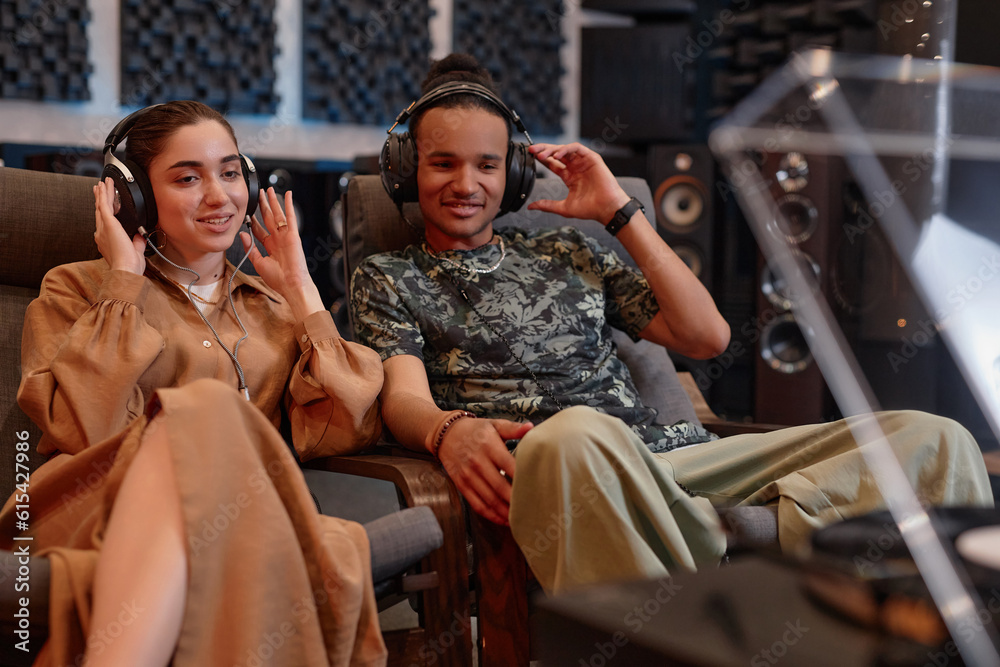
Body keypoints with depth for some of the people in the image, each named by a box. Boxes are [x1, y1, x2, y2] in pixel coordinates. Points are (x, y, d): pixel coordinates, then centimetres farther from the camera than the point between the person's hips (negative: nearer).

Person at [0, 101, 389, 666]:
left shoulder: (278, 307, 26)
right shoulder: (77, 289, 17)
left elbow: (345, 431, 8)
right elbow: (84, 429, -4)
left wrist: (300, 289, 14)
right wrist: (123, 284, 3)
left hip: (242, 524, 2)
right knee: (204, 410, -36)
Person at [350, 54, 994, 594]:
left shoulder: (563, 249, 27)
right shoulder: (387, 279, 19)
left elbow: (707, 336, 19)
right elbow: (404, 396, -1)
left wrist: (621, 211, 17)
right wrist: (449, 430, -26)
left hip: (670, 456, 5)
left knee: (933, 440, -15)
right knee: (576, 433, -45)